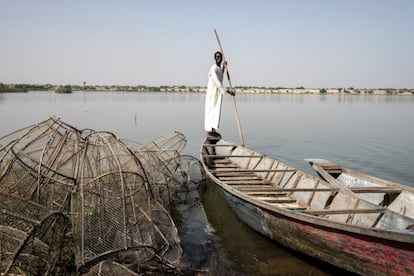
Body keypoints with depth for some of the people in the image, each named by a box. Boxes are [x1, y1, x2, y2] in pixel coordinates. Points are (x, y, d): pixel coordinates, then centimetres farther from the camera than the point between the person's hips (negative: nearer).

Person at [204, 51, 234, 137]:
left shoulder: (219, 67, 12)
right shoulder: (213, 68, -16)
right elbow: (217, 82, -23)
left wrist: (223, 67, 21)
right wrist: (227, 91, -25)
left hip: (219, 91, 9)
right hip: (212, 92, -9)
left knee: (217, 111, 8)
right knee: (210, 110, -6)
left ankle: (213, 129, 12)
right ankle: (209, 129, -3)